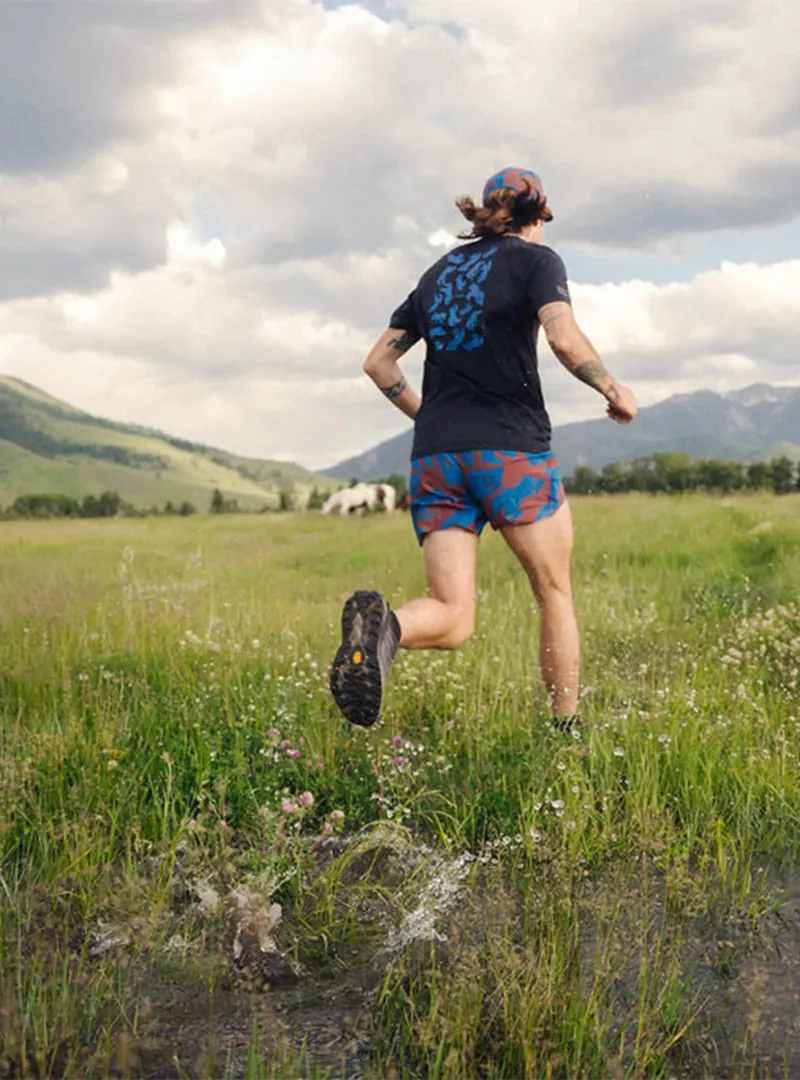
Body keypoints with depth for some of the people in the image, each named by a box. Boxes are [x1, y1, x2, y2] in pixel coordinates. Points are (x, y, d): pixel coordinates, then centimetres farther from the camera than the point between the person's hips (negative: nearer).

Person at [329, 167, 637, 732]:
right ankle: (566, 729, 19)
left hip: (435, 454, 5)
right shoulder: (537, 259, 4)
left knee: (452, 619, 0)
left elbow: (378, 361, 19)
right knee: (555, 593, 14)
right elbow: (566, 340, -14)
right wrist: (615, 391, 2)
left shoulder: (440, 271, 21)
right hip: (512, 450, -4)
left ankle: (384, 624, -32)